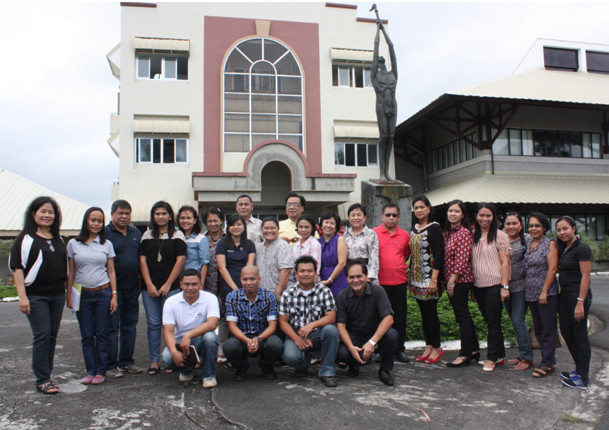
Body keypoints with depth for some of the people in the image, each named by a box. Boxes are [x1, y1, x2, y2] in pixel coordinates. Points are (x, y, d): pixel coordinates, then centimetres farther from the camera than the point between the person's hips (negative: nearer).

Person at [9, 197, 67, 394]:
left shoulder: (57, 239, 15)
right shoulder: (25, 238, -2)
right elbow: (17, 267, -8)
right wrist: (22, 296, -15)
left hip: (57, 295, 5)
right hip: (36, 295, -5)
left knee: (52, 336, 9)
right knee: (42, 335, -7)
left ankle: (47, 376, 19)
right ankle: (42, 380, 3)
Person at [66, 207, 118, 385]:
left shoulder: (107, 244, 4)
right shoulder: (73, 244, 3)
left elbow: (111, 271, 6)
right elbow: (71, 272, 6)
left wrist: (114, 295, 0)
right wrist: (68, 295, 2)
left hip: (103, 293, 0)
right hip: (82, 295, 0)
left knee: (101, 335, 3)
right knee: (87, 336, 6)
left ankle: (101, 372, 13)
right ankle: (90, 371, 16)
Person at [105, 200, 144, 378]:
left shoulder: (136, 234, 12)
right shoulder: (105, 234, -7)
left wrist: (140, 284, 13)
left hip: (132, 288, 6)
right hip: (112, 289, -6)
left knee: (130, 326, 13)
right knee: (111, 327, 1)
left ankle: (126, 361, 24)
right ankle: (110, 365, 11)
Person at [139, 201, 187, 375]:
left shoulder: (177, 235, 3)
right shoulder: (147, 236, 11)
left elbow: (180, 260, -4)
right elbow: (142, 260, 6)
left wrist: (167, 285, -9)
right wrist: (149, 284, -4)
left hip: (171, 287, -2)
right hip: (150, 288, 3)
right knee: (153, 324, 5)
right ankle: (154, 361, 13)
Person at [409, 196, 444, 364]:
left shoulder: (434, 228, -9)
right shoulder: (414, 229, 13)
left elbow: (439, 254, -15)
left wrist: (434, 279, -21)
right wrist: (410, 276, 15)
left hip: (429, 279, -7)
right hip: (416, 279, 7)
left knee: (430, 312, -1)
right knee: (424, 313, 12)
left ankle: (436, 348, 12)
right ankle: (429, 346, 22)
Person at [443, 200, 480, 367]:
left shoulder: (465, 233, -12)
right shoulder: (447, 233, 13)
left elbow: (462, 259, -17)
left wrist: (452, 279, -18)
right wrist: (444, 279, 11)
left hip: (460, 280, -9)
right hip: (450, 280, 9)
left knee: (462, 316, -3)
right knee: (463, 316, 14)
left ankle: (465, 355, 5)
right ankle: (474, 351, 25)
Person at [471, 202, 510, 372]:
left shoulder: (499, 235, -5)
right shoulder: (473, 236, 10)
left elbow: (505, 262, -8)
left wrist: (505, 286, -13)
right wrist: (472, 286, 11)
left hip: (494, 285, -5)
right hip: (478, 285, 5)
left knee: (493, 322, 0)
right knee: (489, 321, 13)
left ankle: (492, 358, 11)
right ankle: (499, 355, 24)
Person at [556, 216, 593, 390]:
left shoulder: (582, 248, -12)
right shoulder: (564, 249, 13)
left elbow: (585, 277, -16)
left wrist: (580, 302, -20)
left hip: (577, 296, -9)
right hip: (564, 295, 9)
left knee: (579, 335, -2)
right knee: (567, 333, 13)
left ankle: (583, 377, 5)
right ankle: (580, 369, 27)